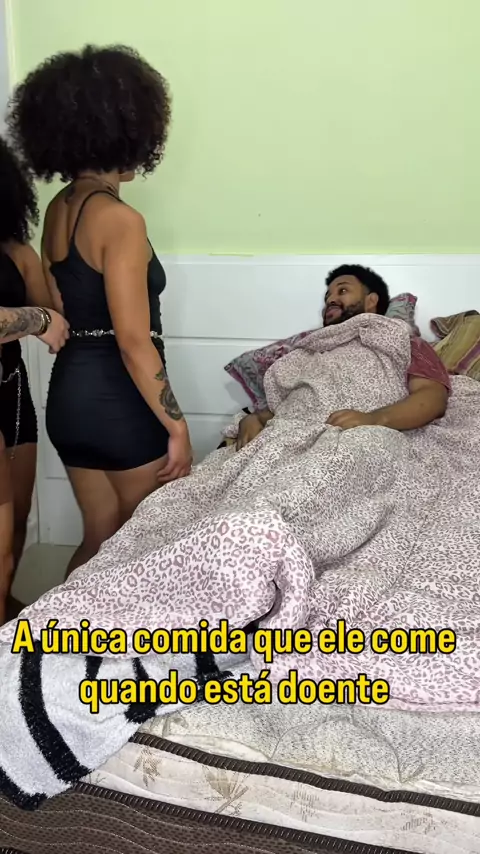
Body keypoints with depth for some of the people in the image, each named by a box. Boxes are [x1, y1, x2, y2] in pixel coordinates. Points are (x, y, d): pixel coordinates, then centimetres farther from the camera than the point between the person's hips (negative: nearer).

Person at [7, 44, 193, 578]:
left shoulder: (56, 210, 8)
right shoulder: (119, 219, -18)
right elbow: (133, 340, -20)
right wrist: (177, 426, -14)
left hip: (67, 393, 8)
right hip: (120, 401, -8)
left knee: (100, 539, 21)